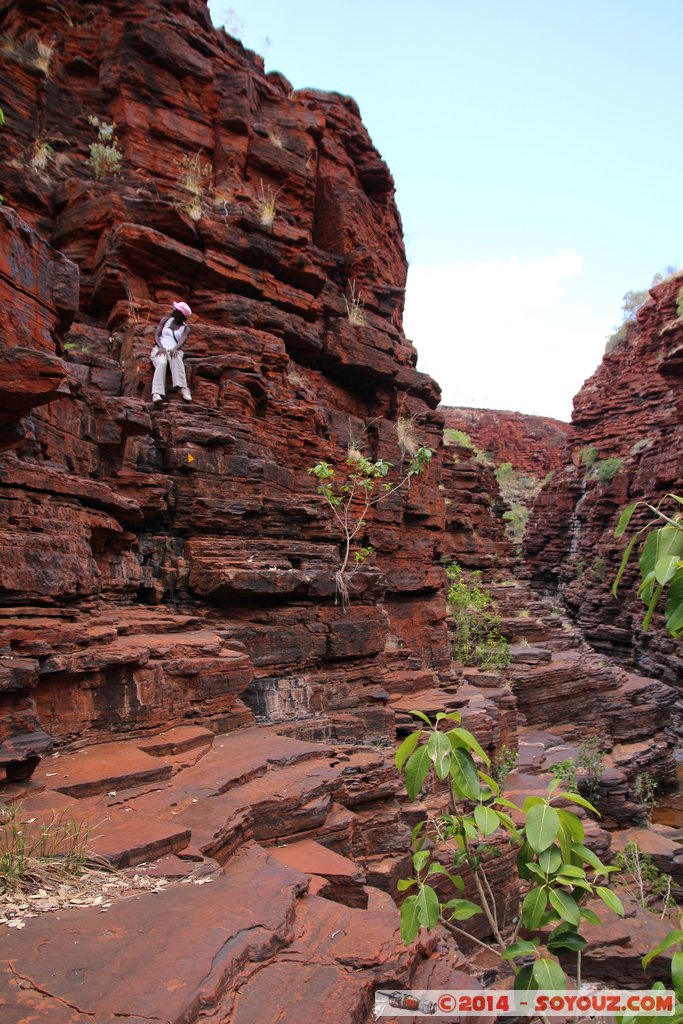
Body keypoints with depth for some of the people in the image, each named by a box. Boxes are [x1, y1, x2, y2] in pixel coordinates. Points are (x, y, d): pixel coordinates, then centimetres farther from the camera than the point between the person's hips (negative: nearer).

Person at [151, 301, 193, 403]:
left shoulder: (185, 329, 12)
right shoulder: (165, 320, 19)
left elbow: (182, 341, -8)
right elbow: (156, 335, 8)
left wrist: (175, 349, -32)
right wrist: (160, 347, -15)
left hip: (174, 351, -1)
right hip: (160, 349, 1)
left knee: (176, 358, -40)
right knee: (161, 363, -36)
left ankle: (183, 388, -54)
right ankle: (156, 393, -56)